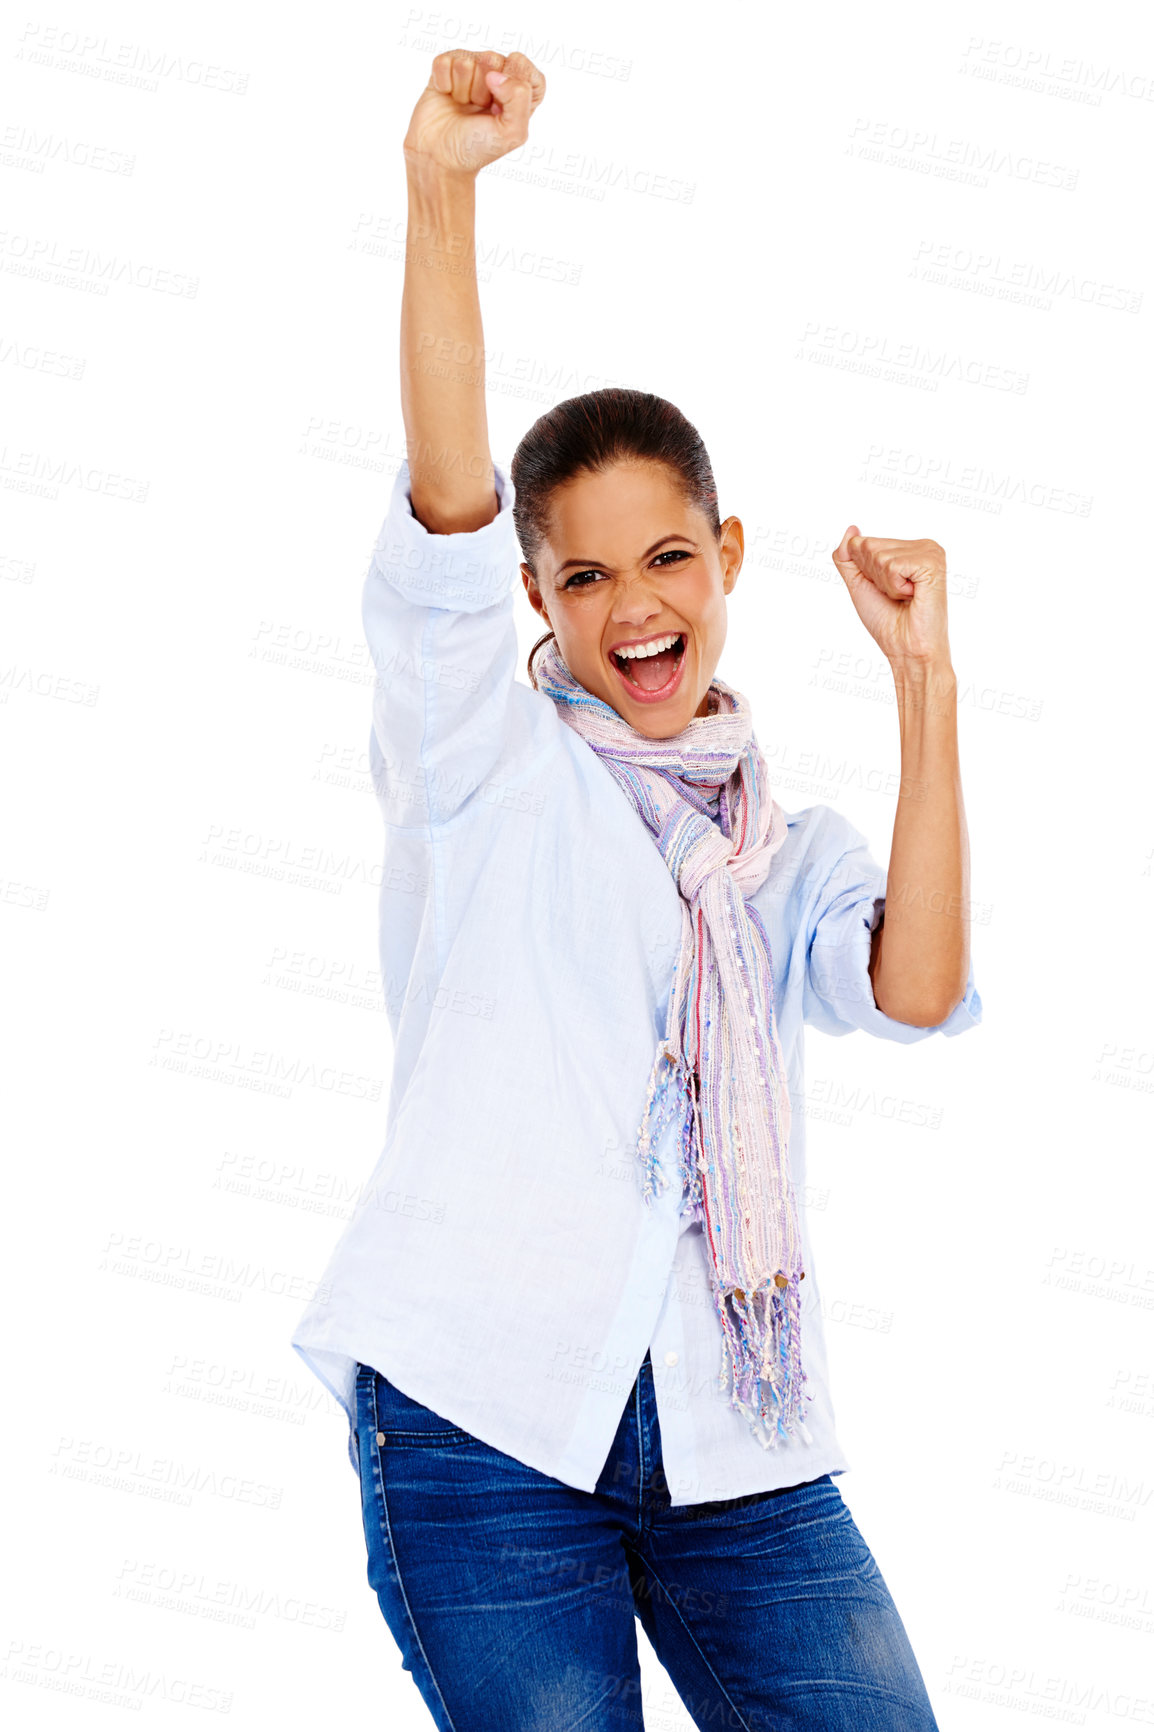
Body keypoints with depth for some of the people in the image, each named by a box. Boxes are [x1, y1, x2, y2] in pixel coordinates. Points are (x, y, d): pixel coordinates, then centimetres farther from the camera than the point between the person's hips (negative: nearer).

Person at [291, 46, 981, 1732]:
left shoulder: (788, 848, 15)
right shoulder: (488, 764, 6)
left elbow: (919, 989, -5)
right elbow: (445, 512, -11)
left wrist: (926, 680, -5)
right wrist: (441, 189, -22)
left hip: (731, 1428, 4)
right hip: (485, 1405, -3)